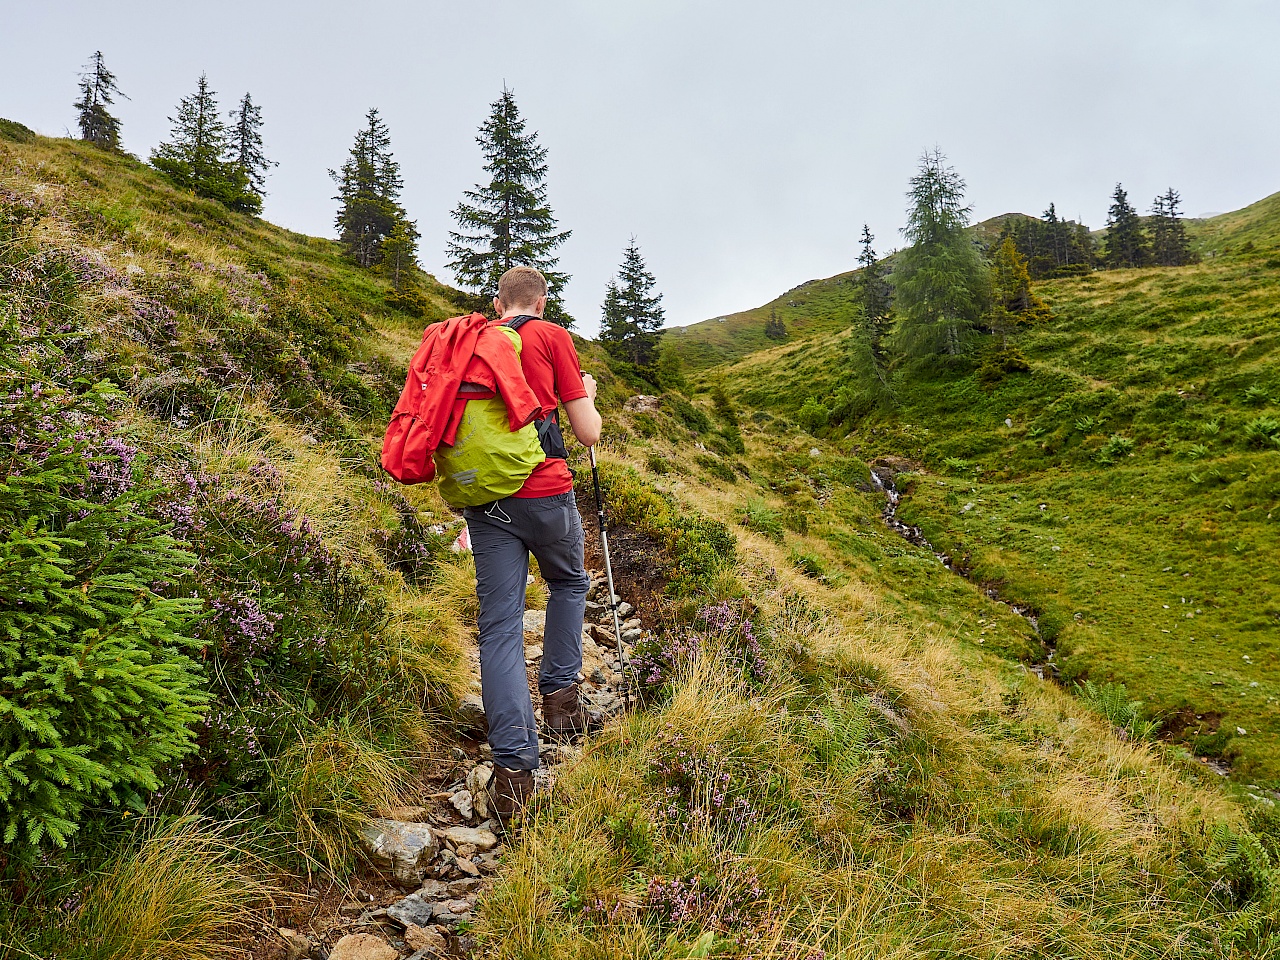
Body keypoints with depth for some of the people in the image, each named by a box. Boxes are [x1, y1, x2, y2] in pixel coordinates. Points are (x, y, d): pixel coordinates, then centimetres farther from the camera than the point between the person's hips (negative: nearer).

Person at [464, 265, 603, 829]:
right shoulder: (552, 337, 3)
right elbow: (588, 434, 1)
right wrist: (587, 396, 21)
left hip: (483, 501, 3)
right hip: (546, 493, -3)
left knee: (500, 625, 1)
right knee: (569, 582, 26)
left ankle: (512, 767, -5)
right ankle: (560, 695, 24)